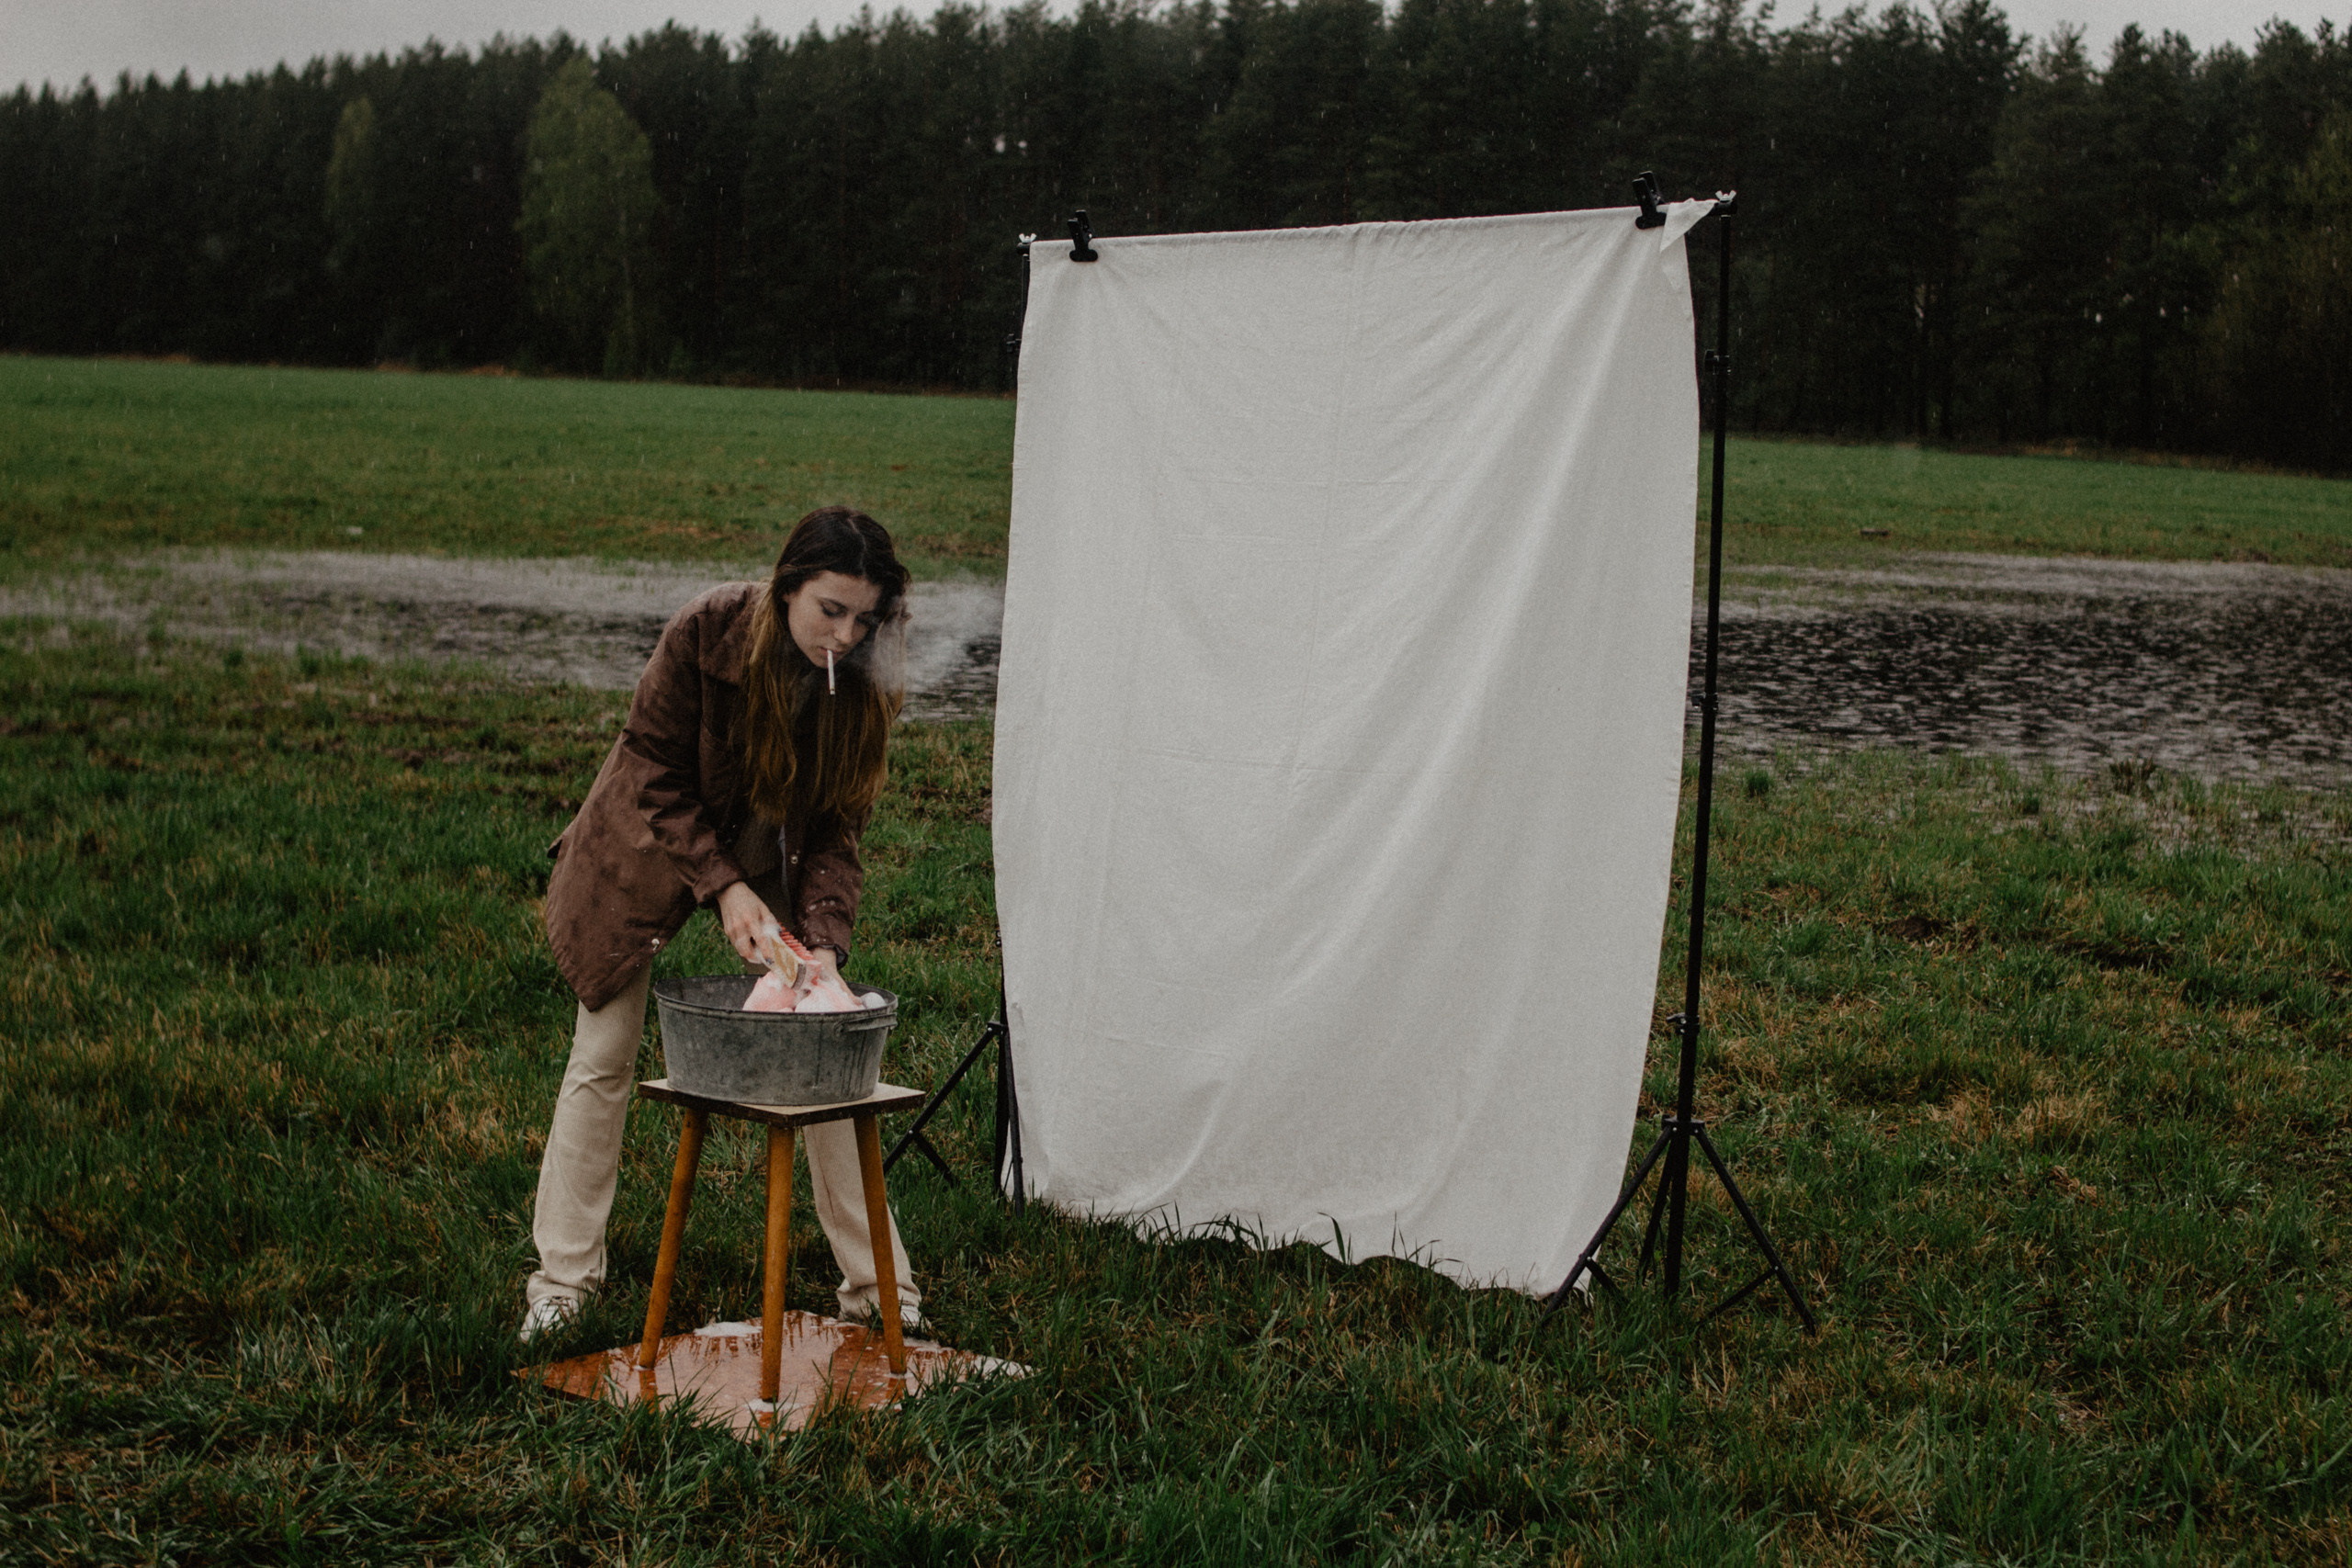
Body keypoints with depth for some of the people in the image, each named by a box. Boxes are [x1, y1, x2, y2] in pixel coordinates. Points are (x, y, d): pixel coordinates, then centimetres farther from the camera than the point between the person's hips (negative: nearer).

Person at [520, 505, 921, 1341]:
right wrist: (723, 886, -26)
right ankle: (562, 1279, 13)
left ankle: (877, 1284, 7)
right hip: (648, 846, -2)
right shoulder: (705, 634, -29)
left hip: (770, 855, 2)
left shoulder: (863, 683, -20)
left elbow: (835, 828, -14)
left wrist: (823, 941, -28)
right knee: (604, 1057, 0)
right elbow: (654, 771, -19)